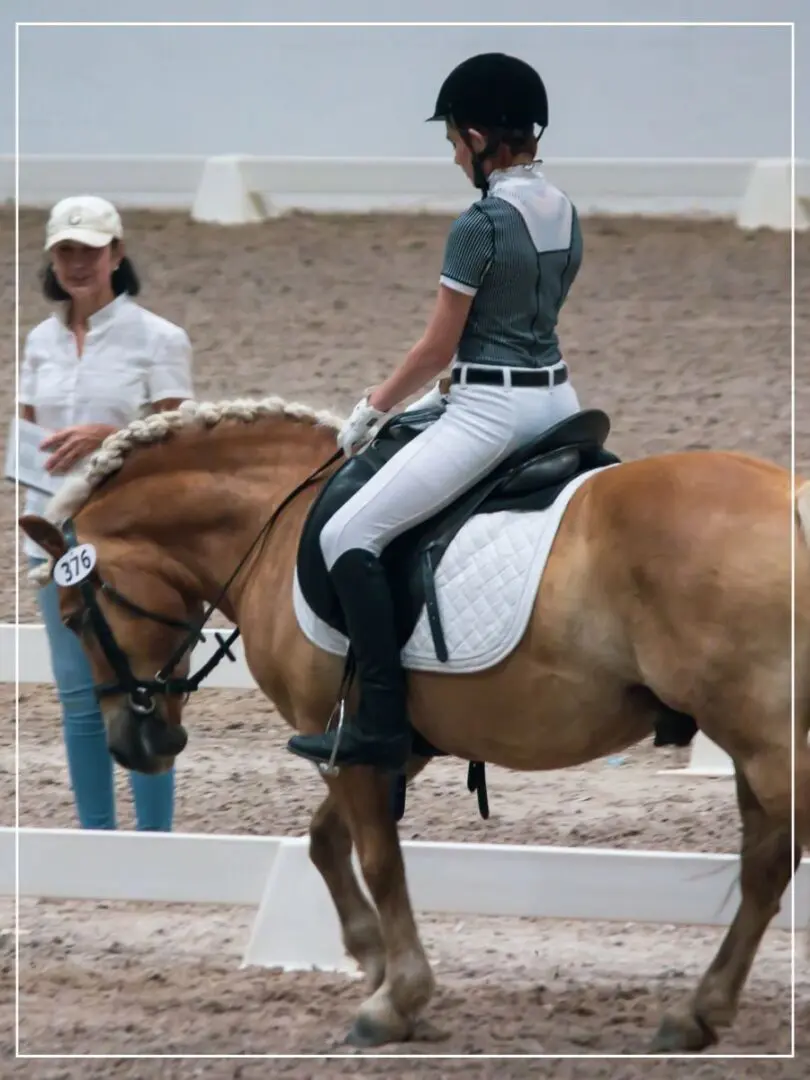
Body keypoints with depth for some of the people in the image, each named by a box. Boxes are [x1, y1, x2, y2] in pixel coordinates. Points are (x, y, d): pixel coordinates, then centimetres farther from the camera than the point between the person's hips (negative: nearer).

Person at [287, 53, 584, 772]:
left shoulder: (479, 226, -15)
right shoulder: (567, 214, 8)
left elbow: (438, 347, -10)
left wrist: (373, 408, 4)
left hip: (491, 413, -8)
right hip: (558, 397, 8)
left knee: (347, 536, -7)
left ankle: (382, 726, -13)